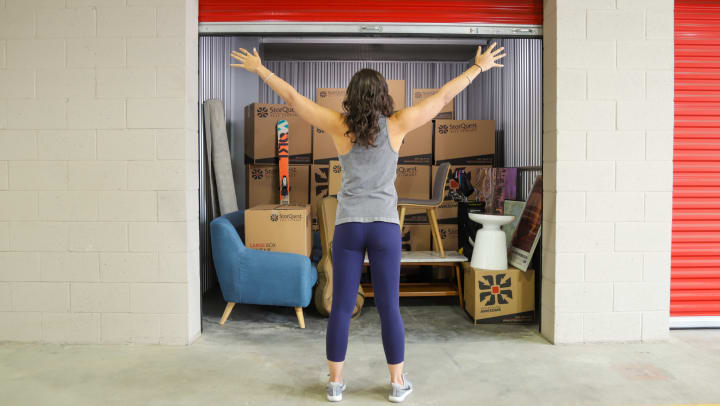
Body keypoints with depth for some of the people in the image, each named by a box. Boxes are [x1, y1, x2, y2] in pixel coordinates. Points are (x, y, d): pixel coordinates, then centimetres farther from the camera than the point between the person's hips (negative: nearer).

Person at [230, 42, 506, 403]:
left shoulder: (339, 126, -3)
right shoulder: (397, 125, -3)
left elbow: (293, 98, 3)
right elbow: (443, 96, 4)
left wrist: (259, 69, 16)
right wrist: (479, 67, 16)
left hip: (348, 226, 0)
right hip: (385, 227, 0)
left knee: (341, 307, 7)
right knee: (389, 307, 7)